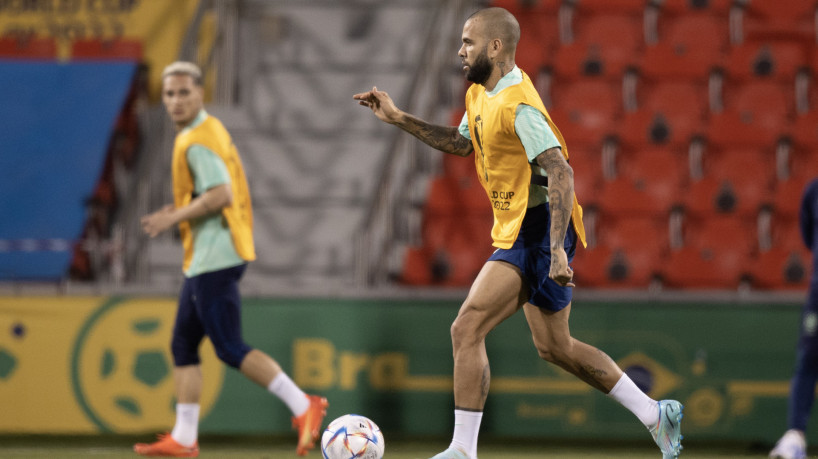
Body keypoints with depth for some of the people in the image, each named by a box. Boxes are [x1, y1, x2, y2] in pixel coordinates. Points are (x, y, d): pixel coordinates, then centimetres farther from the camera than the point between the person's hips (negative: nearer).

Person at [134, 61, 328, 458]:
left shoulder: (197, 140, -14)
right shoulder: (210, 131, 17)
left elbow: (220, 194, -24)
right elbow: (224, 191, 23)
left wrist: (173, 218, -16)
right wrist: (181, 210, 16)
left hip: (214, 257, -11)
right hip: (206, 258, 11)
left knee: (230, 349, -11)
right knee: (183, 346, 11)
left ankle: (303, 406, -11)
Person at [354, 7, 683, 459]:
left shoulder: (518, 105, -21)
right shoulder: (480, 94, 9)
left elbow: (561, 173, -27)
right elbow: (461, 142, 27)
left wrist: (556, 249, -33)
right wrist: (398, 118, 19)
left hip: (537, 230, -11)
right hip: (523, 231, 11)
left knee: (466, 329, -15)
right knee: (554, 346, 18)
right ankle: (655, 414, 26)